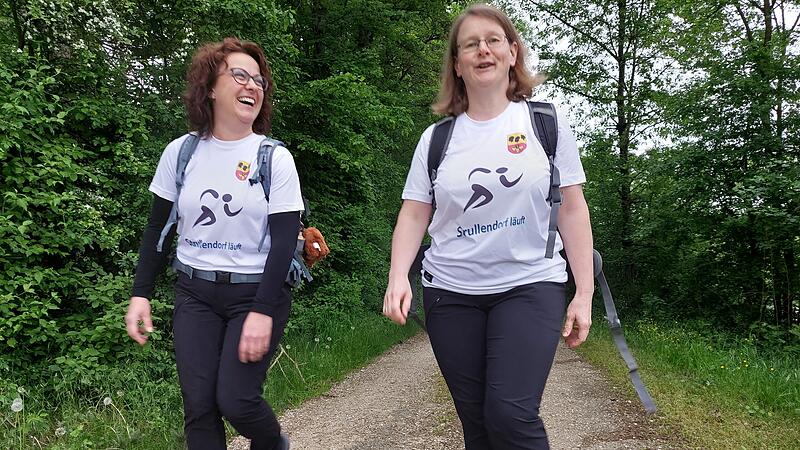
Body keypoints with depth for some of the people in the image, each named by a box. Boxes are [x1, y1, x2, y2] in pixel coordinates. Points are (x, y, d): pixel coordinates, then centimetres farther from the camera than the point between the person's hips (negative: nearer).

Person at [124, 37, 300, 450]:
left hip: (256, 292, -3)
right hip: (195, 292, 3)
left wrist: (262, 311, -17)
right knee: (198, 405, 1)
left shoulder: (275, 158, -6)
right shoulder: (180, 152, 2)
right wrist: (141, 293, 2)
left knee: (235, 400, -8)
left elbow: (284, 240, -10)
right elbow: (158, 228, 8)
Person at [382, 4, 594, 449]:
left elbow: (572, 209, 1)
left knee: (511, 414, -16)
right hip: (450, 292, 2)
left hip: (530, 286, -2)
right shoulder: (436, 137, 5)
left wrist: (585, 292, -2)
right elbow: (413, 214, 5)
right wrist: (398, 276, -12)